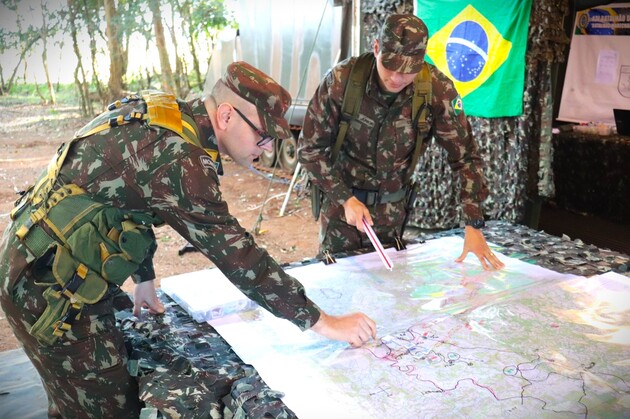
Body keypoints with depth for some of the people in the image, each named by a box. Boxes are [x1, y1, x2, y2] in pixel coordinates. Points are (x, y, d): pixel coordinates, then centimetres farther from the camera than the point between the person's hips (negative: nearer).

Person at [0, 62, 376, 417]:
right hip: (50, 287, -9)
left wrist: (144, 278, 18)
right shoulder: (176, 156, -28)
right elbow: (236, 254, -28)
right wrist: (321, 323, -20)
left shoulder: (162, 115, 2)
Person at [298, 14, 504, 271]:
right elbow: (310, 147, -12)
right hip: (341, 198, -1)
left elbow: (464, 155, -10)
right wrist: (345, 198, -19)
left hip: (393, 206, 1)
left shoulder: (438, 89, -19)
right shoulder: (341, 80, -22)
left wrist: (473, 225, -15)